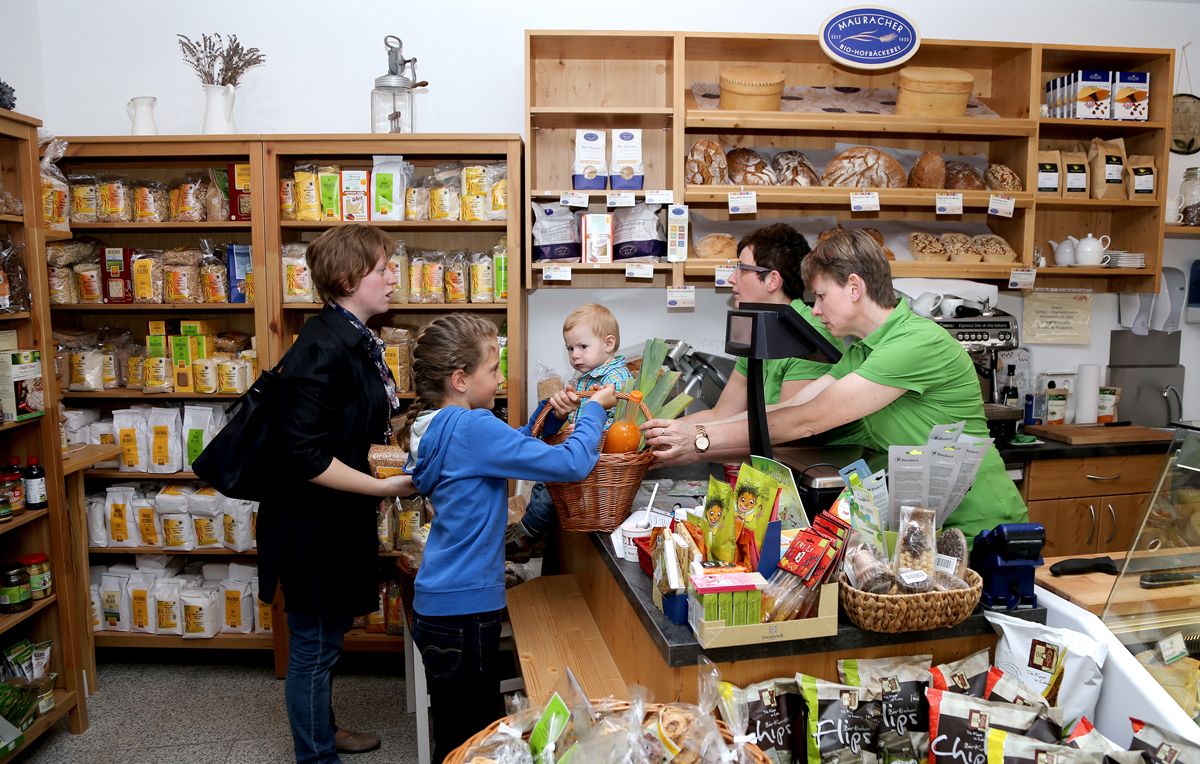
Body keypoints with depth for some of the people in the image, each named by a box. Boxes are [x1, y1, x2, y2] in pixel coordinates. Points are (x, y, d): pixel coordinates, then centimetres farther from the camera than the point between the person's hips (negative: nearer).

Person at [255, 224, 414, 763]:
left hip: (338, 519, 10)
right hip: (312, 524, -10)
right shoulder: (325, 349, -25)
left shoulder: (355, 340, 6)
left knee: (327, 637, 26)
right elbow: (303, 458, -28)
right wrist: (385, 487, -24)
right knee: (313, 646, 10)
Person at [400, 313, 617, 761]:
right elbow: (573, 465, -24)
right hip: (462, 611, -9)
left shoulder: (439, 426, 6)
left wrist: (548, 413, 5)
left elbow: (513, 449, 20)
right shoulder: (472, 428, -22)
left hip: (440, 606, 9)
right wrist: (593, 408, -8)